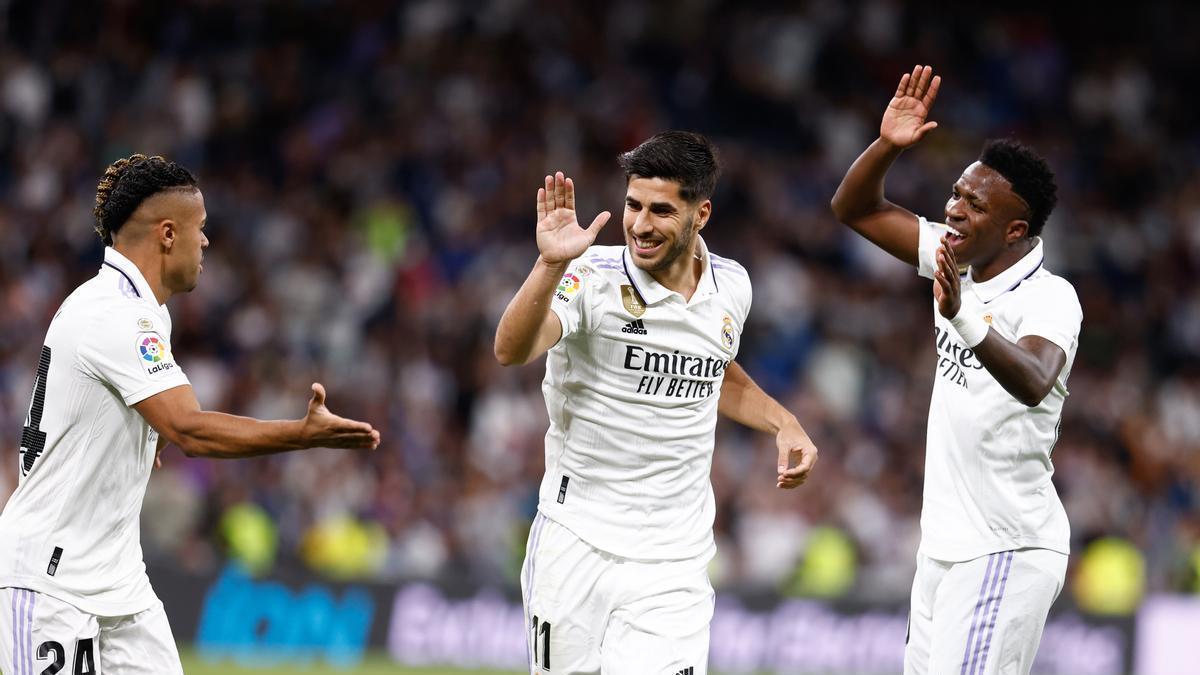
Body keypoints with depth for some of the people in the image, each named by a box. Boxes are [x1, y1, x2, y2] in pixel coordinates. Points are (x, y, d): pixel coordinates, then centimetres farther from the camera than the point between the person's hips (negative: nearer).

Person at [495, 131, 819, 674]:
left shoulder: (731, 287, 4)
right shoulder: (593, 277, -11)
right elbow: (511, 350, -29)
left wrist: (783, 423, 11)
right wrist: (551, 264, -43)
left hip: (670, 567, 2)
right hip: (574, 547, -2)